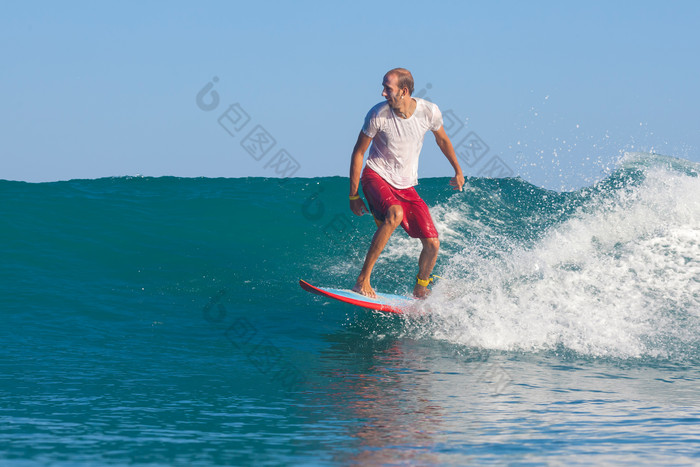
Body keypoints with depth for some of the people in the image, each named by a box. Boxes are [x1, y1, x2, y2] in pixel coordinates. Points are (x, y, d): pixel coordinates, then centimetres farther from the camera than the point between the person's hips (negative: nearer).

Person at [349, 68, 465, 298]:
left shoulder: (429, 111, -11)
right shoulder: (378, 114, -17)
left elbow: (442, 139, 12)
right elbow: (358, 152, -5)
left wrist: (458, 171, 24)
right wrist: (353, 195, -4)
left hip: (406, 186, 4)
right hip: (377, 176, -4)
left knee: (432, 245, -4)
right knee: (395, 214, -37)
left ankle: (420, 289, 27)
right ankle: (363, 280, -32)